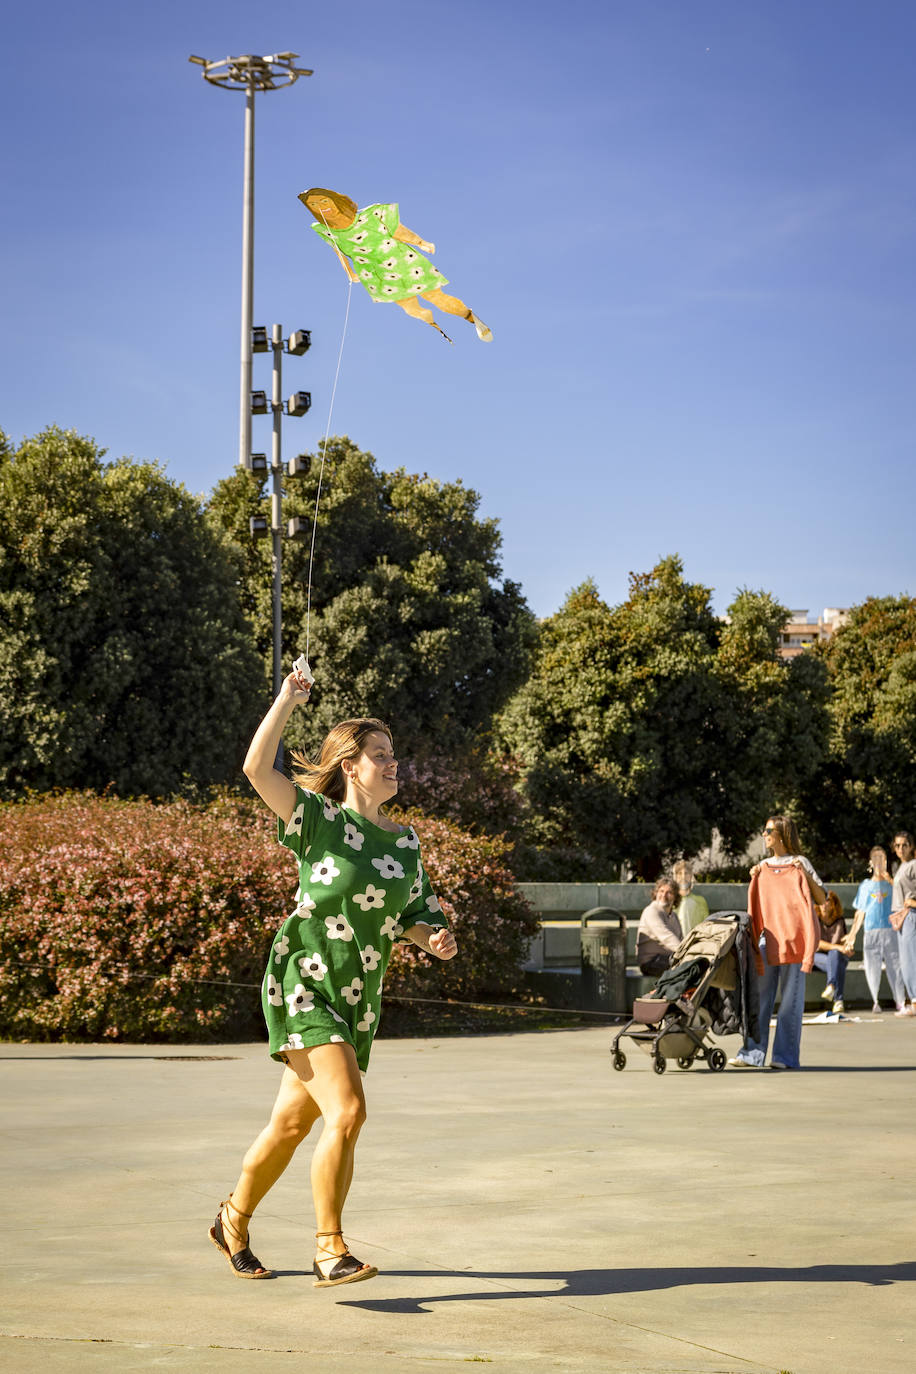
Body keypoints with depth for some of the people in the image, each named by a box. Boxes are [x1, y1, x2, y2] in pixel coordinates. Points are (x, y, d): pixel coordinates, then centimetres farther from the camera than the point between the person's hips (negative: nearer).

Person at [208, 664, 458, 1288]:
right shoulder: (320, 820, -8)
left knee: (294, 1120, 14)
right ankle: (330, 1248, -10)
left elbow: (415, 914, 17)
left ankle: (235, 1219, 35)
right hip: (302, 985, -6)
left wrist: (435, 937, -5)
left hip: (357, 1000, 6)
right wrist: (287, 700, -18)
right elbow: (257, 768, -20)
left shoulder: (406, 841, 9)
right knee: (347, 1110, -20)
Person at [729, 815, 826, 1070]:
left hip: (793, 939, -5)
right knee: (760, 998, 2)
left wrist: (805, 875, -12)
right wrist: (754, 880, 9)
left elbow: (821, 899, -1)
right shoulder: (763, 867, 17)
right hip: (768, 939, 5)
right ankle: (752, 1053, 2)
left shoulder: (799, 863, 4)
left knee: (790, 999, -4)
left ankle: (786, 1056, -1)